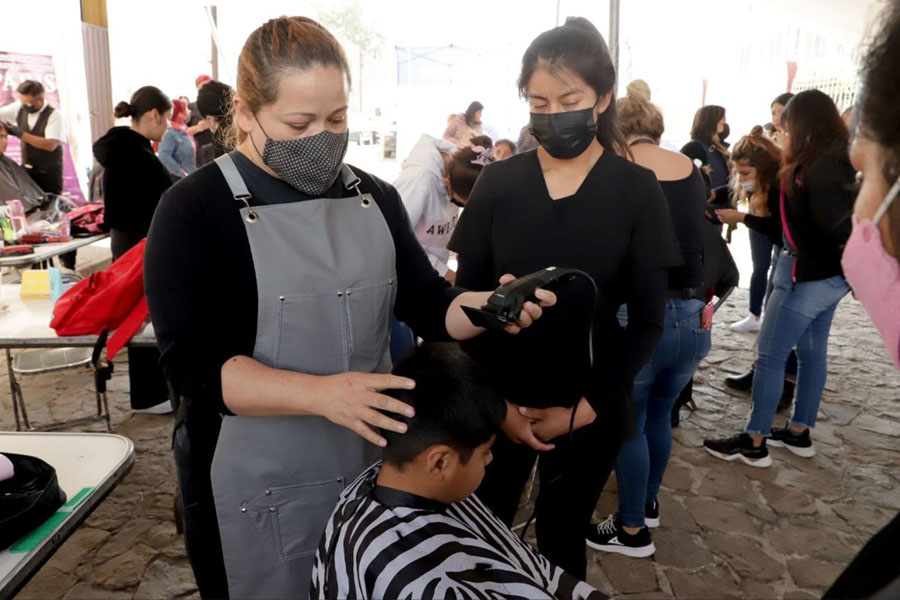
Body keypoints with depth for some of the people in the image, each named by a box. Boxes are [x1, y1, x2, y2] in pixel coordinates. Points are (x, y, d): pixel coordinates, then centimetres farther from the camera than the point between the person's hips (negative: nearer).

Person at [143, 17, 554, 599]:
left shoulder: (375, 197, 3)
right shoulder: (194, 211, -12)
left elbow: (428, 304, 2)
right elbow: (193, 364, -19)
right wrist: (321, 393, -32)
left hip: (374, 463, 5)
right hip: (258, 487, -4)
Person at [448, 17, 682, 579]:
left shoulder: (636, 189, -6)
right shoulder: (498, 181, -3)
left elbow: (647, 320, -4)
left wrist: (582, 410, -10)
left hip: (589, 411, 0)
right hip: (500, 405, 1)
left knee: (562, 539, 16)